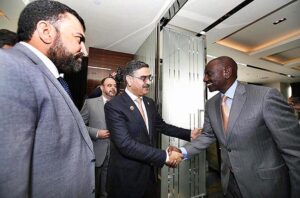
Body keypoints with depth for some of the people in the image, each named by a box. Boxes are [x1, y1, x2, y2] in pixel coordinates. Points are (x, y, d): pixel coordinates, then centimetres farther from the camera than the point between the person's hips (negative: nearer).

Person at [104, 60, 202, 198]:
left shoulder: (150, 103, 3)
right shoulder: (114, 106, -20)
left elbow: (161, 126, 10)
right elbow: (126, 144, -27)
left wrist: (189, 133, 2)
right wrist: (164, 156, -26)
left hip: (149, 171, 6)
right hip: (127, 176, -6)